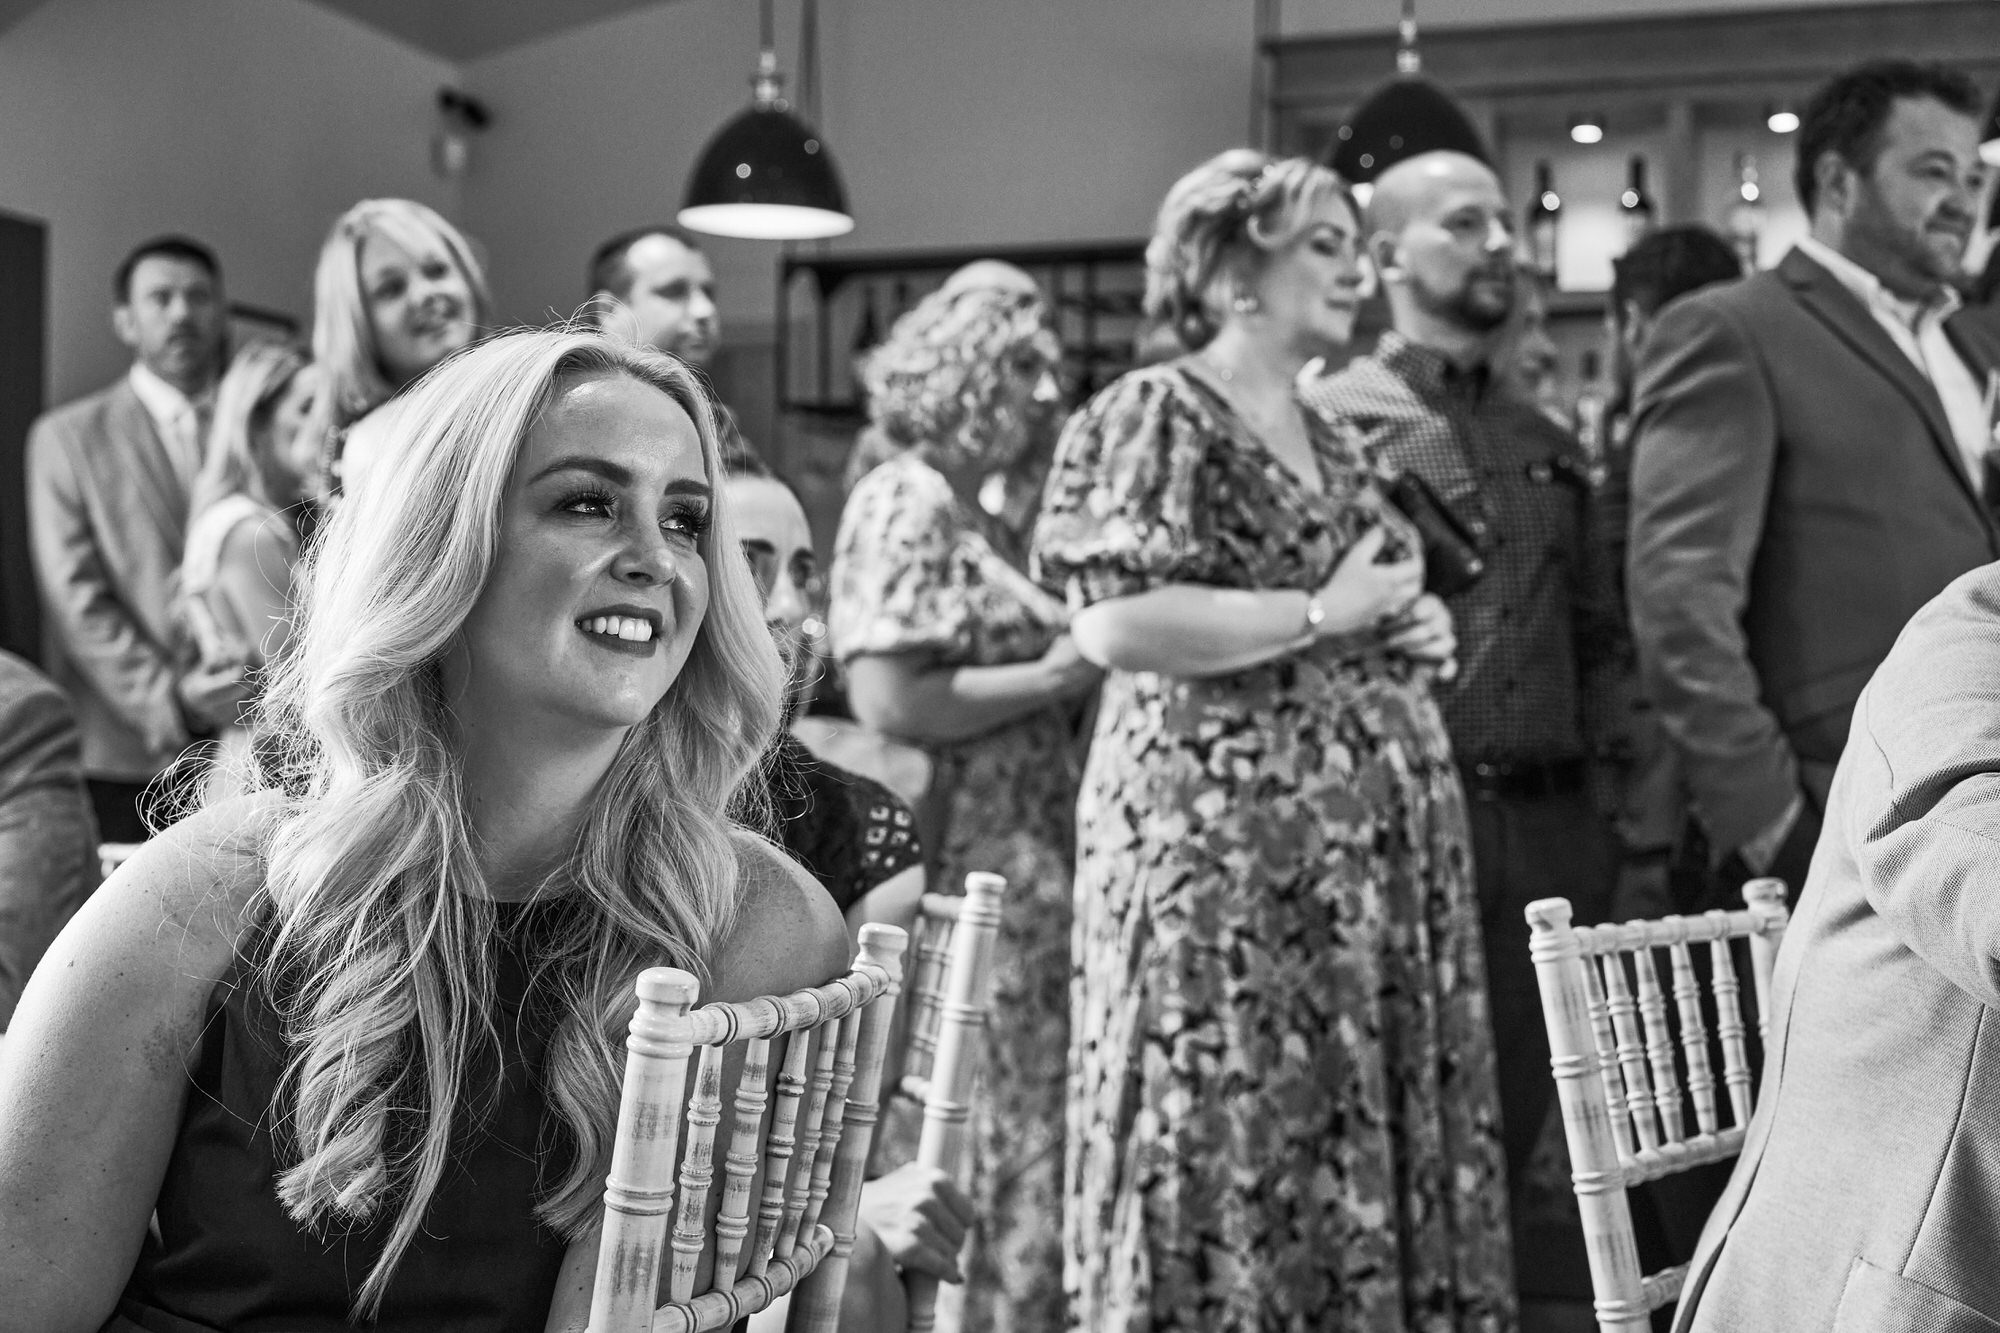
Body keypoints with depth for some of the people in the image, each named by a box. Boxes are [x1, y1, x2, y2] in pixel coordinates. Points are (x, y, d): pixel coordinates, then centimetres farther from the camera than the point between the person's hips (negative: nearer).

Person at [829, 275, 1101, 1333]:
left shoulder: (973, 509, 17)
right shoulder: (906, 502, -11)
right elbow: (889, 699, -21)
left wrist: (1078, 661, 7)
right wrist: (1059, 677, -15)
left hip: (1028, 865, 9)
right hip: (972, 871, -9)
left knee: (1032, 1122, 13)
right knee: (987, 1134, -2)